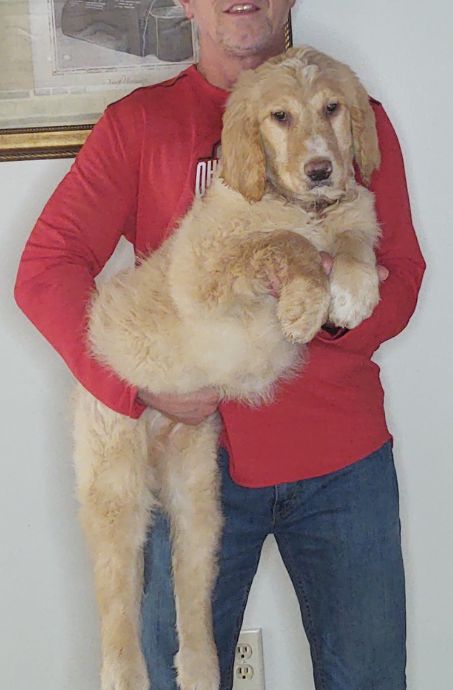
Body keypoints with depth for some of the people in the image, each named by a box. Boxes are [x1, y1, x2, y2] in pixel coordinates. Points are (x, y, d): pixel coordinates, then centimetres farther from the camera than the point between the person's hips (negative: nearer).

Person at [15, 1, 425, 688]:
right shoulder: (140, 121, 1)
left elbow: (403, 277, 5)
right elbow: (45, 270, -6)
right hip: (197, 446, -1)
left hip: (343, 458, 2)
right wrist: (140, 384, -17)